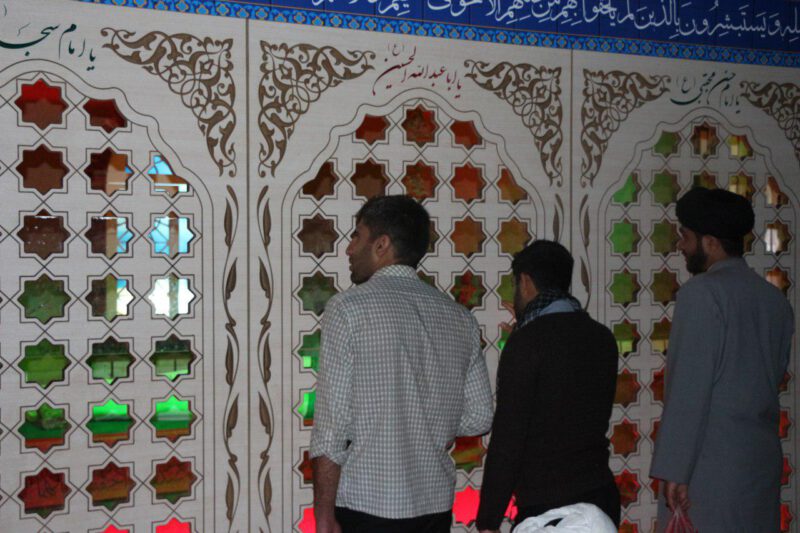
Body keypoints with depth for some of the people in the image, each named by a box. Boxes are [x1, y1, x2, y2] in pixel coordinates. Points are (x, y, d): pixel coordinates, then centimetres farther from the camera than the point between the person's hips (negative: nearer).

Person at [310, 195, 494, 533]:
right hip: (436, 505, 5)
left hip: (366, 505, -5)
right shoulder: (460, 318, 6)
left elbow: (331, 425, -13)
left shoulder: (348, 309, -9)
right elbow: (479, 418, 8)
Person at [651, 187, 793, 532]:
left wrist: (673, 471, -16)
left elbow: (689, 389, -16)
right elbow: (775, 377, 15)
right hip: (763, 460, 8)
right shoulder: (775, 298, 10)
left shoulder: (701, 293, -12)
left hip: (709, 464, -8)